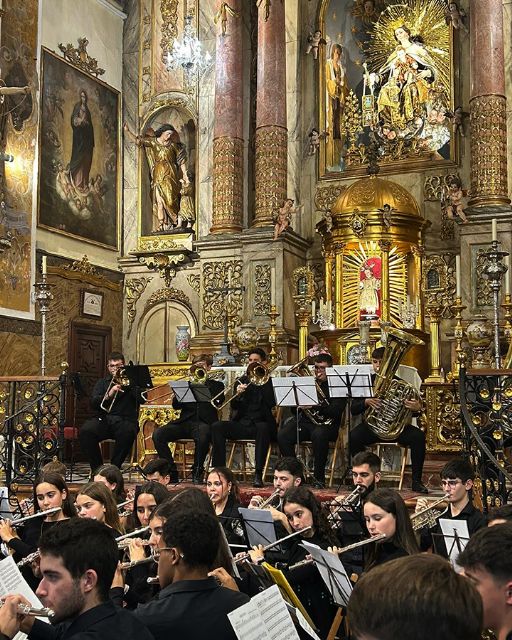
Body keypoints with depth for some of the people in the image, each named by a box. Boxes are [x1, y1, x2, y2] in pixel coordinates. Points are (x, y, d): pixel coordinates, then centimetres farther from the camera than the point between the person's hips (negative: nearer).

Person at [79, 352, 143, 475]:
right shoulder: (102, 382, 25)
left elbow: (142, 399, 0)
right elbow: (93, 403, 8)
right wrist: (108, 395, -9)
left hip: (125, 420, -2)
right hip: (104, 419, 2)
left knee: (127, 433, -37)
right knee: (85, 431, -28)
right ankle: (97, 468, -12)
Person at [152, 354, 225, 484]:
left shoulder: (216, 385, 18)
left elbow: (219, 400, -5)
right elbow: (176, 405, 11)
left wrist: (204, 383, -2)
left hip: (203, 423, -3)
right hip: (184, 422, 4)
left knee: (203, 436, -40)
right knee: (157, 434, -21)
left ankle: (197, 473, -17)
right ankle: (172, 473, -11)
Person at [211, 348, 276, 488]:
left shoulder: (269, 381, 7)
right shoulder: (241, 381, 17)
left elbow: (271, 403, -10)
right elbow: (234, 407, 8)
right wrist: (238, 395, -13)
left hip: (261, 424, -3)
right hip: (242, 424, 3)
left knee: (263, 428, -38)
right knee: (217, 427, -22)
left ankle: (258, 474, -35)